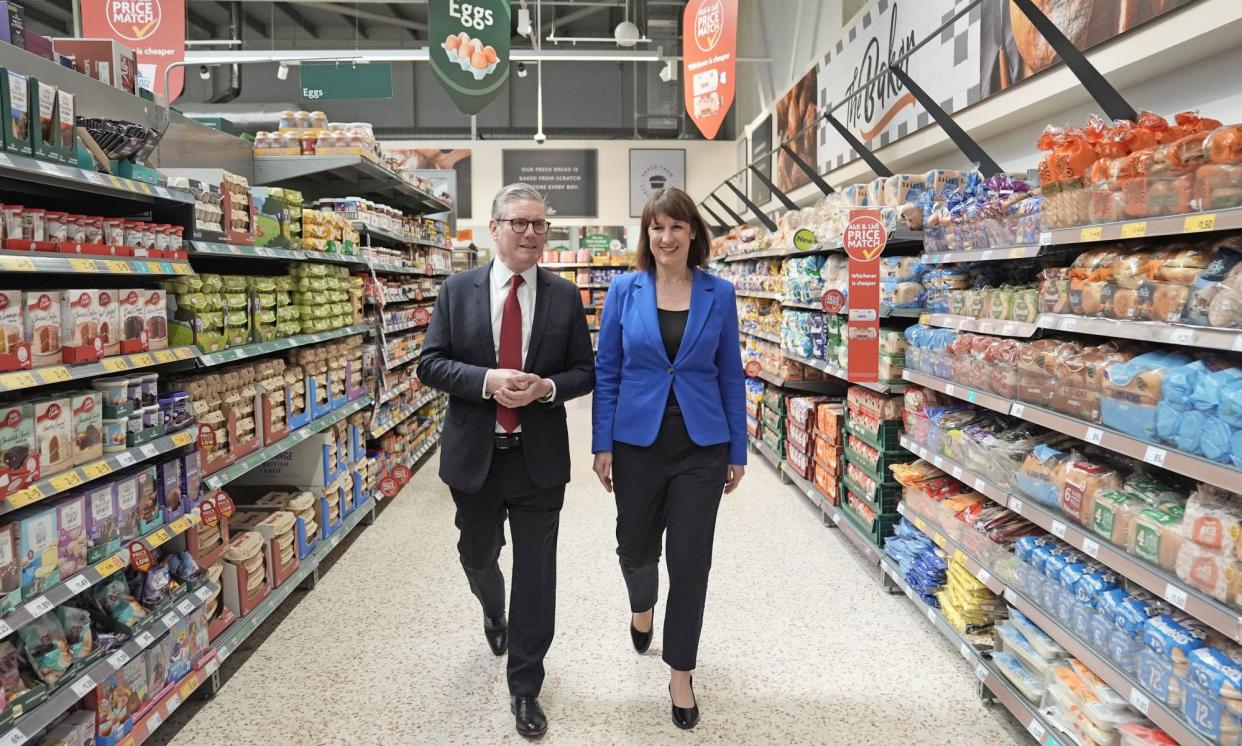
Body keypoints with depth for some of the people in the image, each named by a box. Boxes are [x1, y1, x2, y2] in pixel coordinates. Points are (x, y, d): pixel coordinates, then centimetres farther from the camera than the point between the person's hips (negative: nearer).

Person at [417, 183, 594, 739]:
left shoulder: (565, 296, 0)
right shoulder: (457, 290, 0)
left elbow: (585, 373, 2)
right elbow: (430, 364, -3)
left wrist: (546, 387, -19)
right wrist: (486, 380, -20)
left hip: (540, 457, -1)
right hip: (474, 454, 1)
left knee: (535, 572, 5)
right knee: (478, 556, 20)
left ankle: (525, 687, 23)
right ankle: (494, 612, 56)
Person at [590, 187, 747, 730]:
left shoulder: (718, 294, 0)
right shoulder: (624, 290, -1)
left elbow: (730, 374, 3)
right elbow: (606, 372, 1)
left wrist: (737, 452, 3)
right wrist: (603, 445, -4)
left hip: (701, 447, 0)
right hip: (637, 442, 1)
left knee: (690, 560, 4)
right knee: (636, 547, 16)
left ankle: (681, 673, 24)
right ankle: (642, 606, 52)